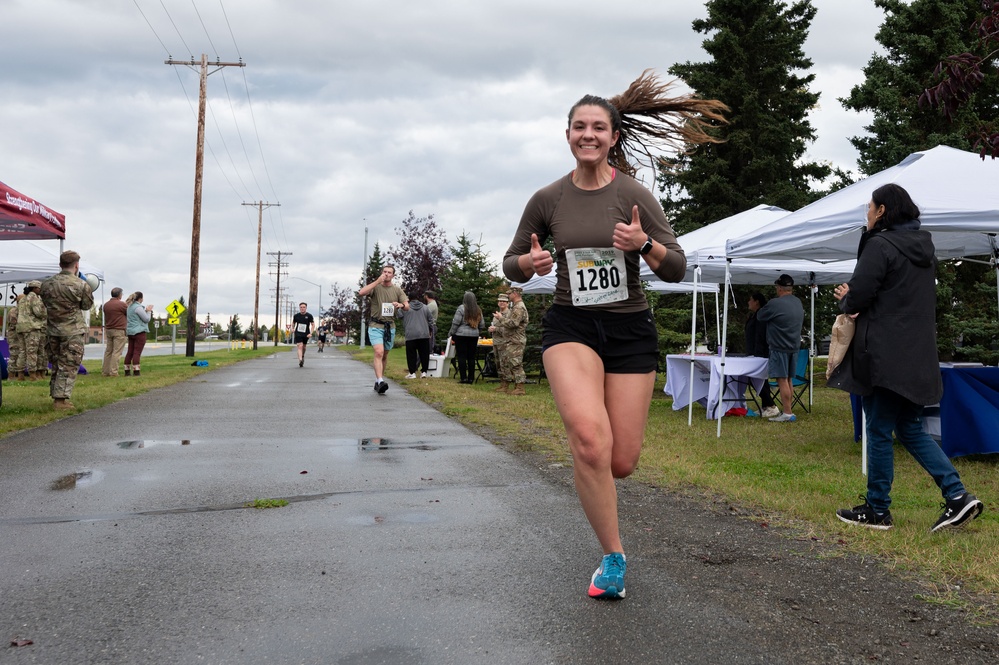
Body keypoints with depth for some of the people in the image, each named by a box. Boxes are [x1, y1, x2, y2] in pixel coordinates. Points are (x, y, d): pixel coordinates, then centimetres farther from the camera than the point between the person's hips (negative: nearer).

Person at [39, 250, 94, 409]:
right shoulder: (81, 285, -12)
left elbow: (46, 303, 11)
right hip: (73, 330, -5)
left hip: (52, 329, 5)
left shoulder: (47, 284, 3)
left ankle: (55, 396, 21)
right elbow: (87, 305, 1)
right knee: (68, 366, -1)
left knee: (56, 364, 16)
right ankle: (61, 399, -5)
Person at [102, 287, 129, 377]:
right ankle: (113, 372, -10)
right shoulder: (121, 304, -11)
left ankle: (105, 371, 11)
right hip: (119, 330, -7)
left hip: (108, 330, 7)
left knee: (108, 351, 11)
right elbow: (129, 313, 0)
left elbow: (107, 316, 14)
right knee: (117, 352, -6)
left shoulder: (106, 305, 9)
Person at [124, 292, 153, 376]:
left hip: (130, 332, 9)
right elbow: (147, 319, -11)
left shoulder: (130, 306, 14)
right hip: (139, 331, -9)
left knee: (130, 351, 8)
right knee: (137, 352, -9)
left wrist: (146, 310, 20)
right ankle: (136, 371, -11)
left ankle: (127, 371, 9)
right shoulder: (138, 307, -13)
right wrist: (148, 311, 5)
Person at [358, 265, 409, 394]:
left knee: (385, 355, 13)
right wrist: (377, 281, -20)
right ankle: (380, 382, -30)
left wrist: (401, 305, -23)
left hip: (390, 327, 4)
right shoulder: (375, 287, -2)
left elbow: (407, 306, 2)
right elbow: (361, 293, -20)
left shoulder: (397, 290, 7)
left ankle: (378, 381, 26)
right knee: (379, 352, -21)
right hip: (376, 326, -4)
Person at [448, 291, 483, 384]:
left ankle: (463, 378, -5)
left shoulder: (461, 308, -8)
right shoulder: (478, 310, 10)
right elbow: (481, 325, 13)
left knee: (461, 357, -1)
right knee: (471, 357, 8)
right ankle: (471, 378, 8)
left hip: (461, 335, -5)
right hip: (474, 336, 5)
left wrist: (451, 334, -1)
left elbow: (455, 323, -9)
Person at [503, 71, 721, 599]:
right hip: (570, 325, 0)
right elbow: (511, 266, 12)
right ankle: (614, 556, -8)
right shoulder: (548, 200, 1)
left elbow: (677, 269, -4)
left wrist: (644, 243, -23)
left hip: (630, 329, 1)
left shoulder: (634, 196, -4)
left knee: (621, 463, 1)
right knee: (589, 438, -26)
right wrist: (530, 262, -11)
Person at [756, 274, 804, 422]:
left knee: (782, 380, -6)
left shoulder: (775, 303, -17)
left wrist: (762, 309, 15)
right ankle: (788, 411, 18)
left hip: (780, 348, -8)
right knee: (788, 380, 13)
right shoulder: (798, 303, 9)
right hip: (794, 347, 8)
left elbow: (760, 317, -5)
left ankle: (787, 414, -9)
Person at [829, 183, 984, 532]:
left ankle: (877, 510, 10)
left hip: (885, 356, -8)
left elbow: (858, 297, -19)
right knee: (910, 428, 16)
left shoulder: (879, 245, -13)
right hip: (918, 356, 8)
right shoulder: (923, 247, 15)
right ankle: (957, 495, 7)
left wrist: (846, 299, 5)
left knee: (879, 431, 2)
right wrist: (854, 298, 13)